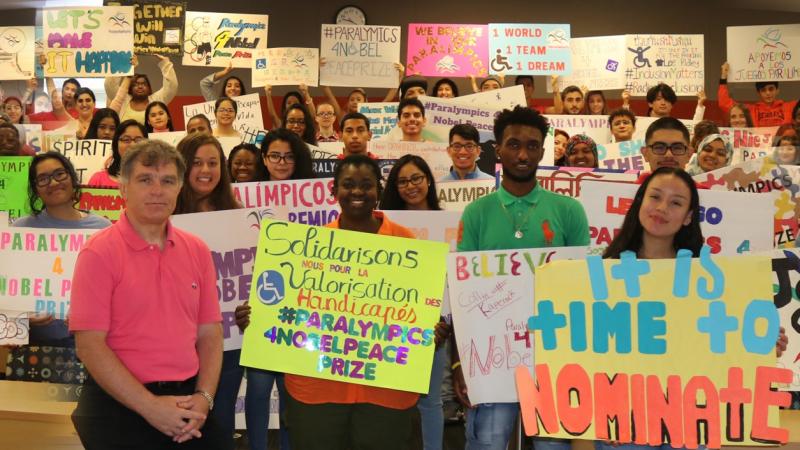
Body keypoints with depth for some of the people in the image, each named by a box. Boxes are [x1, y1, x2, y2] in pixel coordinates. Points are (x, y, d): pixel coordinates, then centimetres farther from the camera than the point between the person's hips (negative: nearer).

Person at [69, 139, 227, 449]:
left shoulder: (197, 251, 6)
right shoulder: (100, 252, -8)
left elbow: (209, 332, 8)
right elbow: (89, 344, -13)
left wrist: (203, 397, -7)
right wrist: (150, 406, -16)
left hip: (188, 408, 5)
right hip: (120, 410, -4)